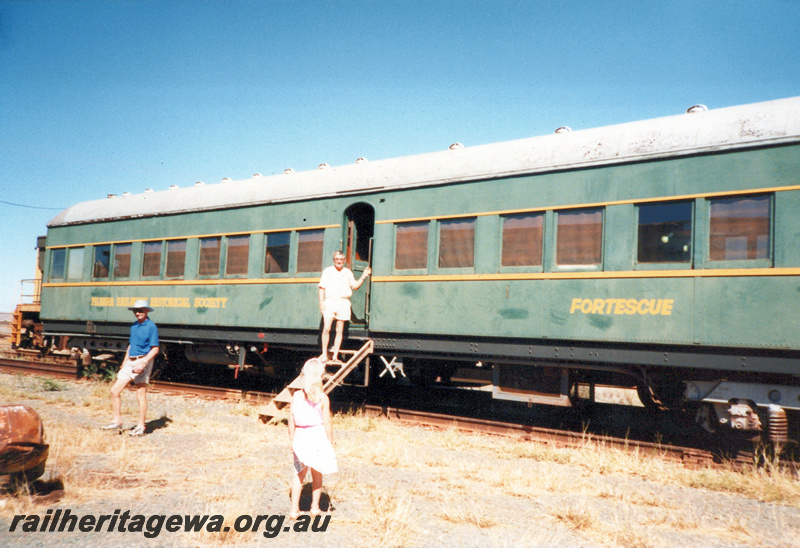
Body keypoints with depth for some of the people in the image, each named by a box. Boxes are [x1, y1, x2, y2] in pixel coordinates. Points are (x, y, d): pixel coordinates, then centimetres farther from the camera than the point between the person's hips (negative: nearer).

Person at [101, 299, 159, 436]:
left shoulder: (151, 326, -9)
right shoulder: (134, 326, 15)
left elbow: (155, 349, -13)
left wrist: (143, 363, -22)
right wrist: (124, 363, 21)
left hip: (143, 361, -8)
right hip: (130, 362, 8)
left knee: (141, 395, -2)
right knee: (115, 390, 4)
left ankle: (141, 427, 6)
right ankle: (117, 421, 15)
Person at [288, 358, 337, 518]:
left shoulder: (296, 395, -7)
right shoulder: (323, 398, -13)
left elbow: (291, 420, -2)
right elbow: (327, 423, -11)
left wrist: (291, 440, 9)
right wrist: (331, 443, 0)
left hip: (300, 437, 2)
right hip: (318, 437, -2)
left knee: (299, 473, 15)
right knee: (316, 473, 16)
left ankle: (294, 509, 16)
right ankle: (315, 507, 26)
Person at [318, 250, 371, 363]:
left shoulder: (348, 272, 15)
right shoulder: (328, 271, 9)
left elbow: (355, 286, 13)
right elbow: (322, 288, 5)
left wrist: (363, 277, 1)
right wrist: (321, 303, -4)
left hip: (343, 302, 2)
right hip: (330, 302, -2)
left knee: (339, 331, 2)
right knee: (326, 329, -11)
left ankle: (335, 356, 7)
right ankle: (324, 355, -2)